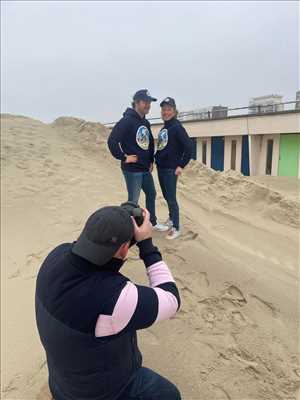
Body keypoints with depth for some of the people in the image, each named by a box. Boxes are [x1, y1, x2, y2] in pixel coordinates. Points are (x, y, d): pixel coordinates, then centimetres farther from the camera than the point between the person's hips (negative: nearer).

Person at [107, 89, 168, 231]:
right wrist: (123, 157, -18)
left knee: (151, 194, 19)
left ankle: (153, 222, 37)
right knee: (133, 200, 1)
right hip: (132, 170, -9)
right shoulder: (126, 121, -15)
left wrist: (151, 161, 14)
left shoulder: (146, 123, 11)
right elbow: (112, 141, -22)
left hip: (145, 169, 9)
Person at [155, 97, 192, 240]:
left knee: (171, 198, -4)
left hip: (171, 169, -8)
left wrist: (181, 166, -16)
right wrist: (156, 160, 11)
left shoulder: (177, 127, -11)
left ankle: (176, 228, 6)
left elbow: (188, 147, -16)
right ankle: (171, 218, 35)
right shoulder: (163, 129, 13)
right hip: (161, 168, 8)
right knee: (166, 196, 17)